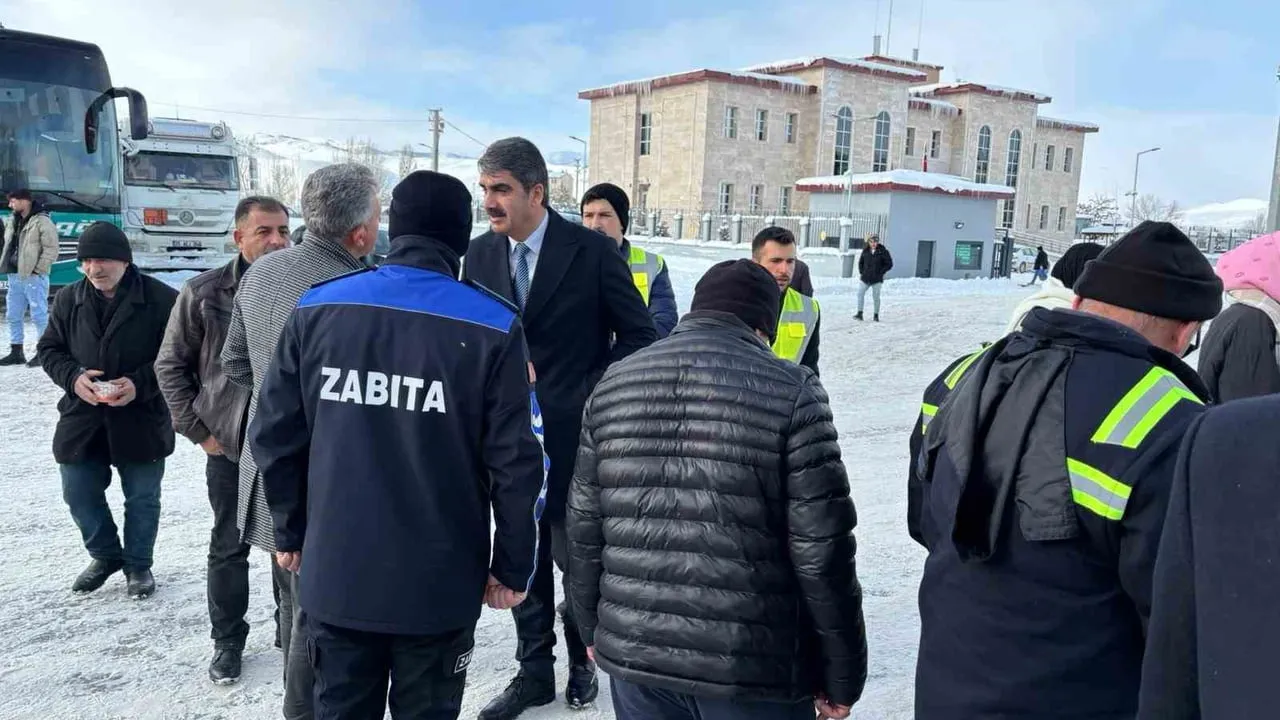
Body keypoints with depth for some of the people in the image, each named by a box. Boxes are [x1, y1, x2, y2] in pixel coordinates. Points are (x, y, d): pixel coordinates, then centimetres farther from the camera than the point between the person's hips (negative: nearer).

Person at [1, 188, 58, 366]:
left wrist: (38, 270, -15)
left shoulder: (42, 221, -8)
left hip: (33, 277, -9)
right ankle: (16, 352, 20)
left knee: (40, 316, -4)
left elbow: (51, 249, -13)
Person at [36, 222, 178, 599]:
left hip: (141, 420, -4)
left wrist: (139, 384, -21)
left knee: (142, 498, 9)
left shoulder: (161, 298, -12)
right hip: (81, 418, 4)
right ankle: (105, 555, 37)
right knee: (79, 494, 13)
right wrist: (73, 377, -11)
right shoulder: (68, 299, 2)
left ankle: (138, 564, 30)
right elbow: (49, 349, 9)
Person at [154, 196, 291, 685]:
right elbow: (171, 364, 4)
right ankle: (228, 641, 27)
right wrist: (198, 429, -1)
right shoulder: (204, 293, -3)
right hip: (230, 444, 0)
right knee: (229, 547, 11)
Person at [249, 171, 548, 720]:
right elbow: (516, 462, -12)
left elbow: (274, 434, 1)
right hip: (438, 583, -2)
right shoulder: (493, 326, -12)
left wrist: (291, 530, 15)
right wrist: (513, 567, 0)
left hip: (335, 572, 3)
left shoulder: (318, 308, -3)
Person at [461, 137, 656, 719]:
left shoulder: (593, 251, -10)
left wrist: (591, 397, -11)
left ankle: (582, 661, 32)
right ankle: (534, 671, 29)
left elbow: (639, 337, -6)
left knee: (578, 558, 9)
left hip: (575, 434, -4)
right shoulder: (479, 254, 3)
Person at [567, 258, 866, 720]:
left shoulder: (613, 386, 3)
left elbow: (584, 532, 7)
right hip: (751, 666, -3)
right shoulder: (791, 391, -10)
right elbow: (821, 551, -11)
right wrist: (842, 674, 0)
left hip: (633, 652, 4)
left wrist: (593, 628, 21)